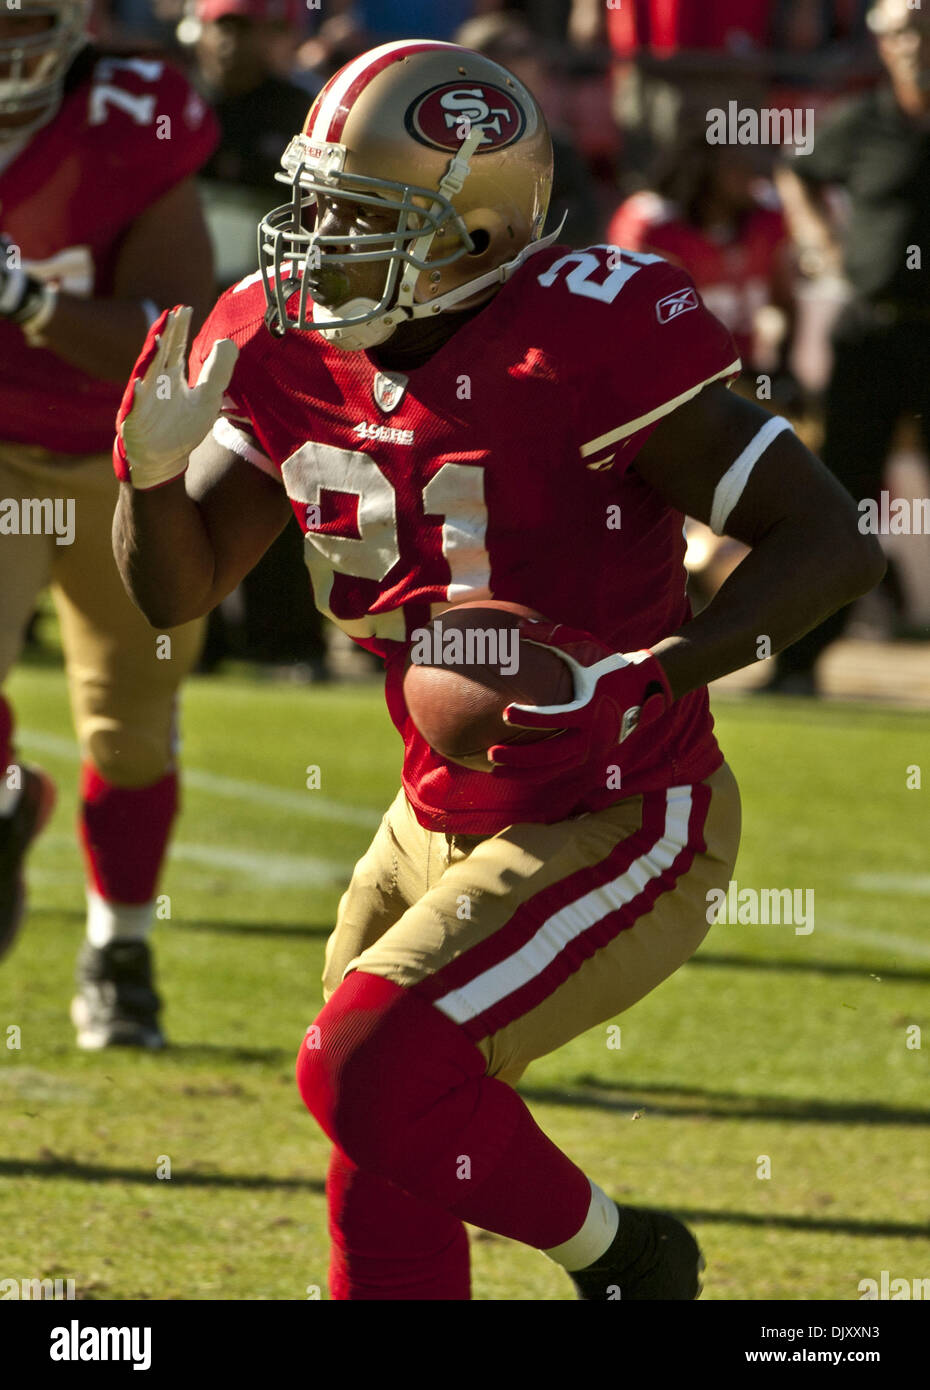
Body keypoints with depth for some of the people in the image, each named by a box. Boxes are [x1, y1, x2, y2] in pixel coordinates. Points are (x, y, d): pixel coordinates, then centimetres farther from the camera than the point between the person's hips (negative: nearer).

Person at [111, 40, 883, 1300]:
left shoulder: (584, 345, -24)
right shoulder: (294, 352, -3)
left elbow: (831, 544, -23)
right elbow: (174, 591, 3)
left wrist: (636, 675, -34)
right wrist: (155, 471, -19)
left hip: (621, 830, -8)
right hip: (447, 819, 8)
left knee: (373, 1074, -20)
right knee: (383, 1209, 11)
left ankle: (617, 1253, 5)